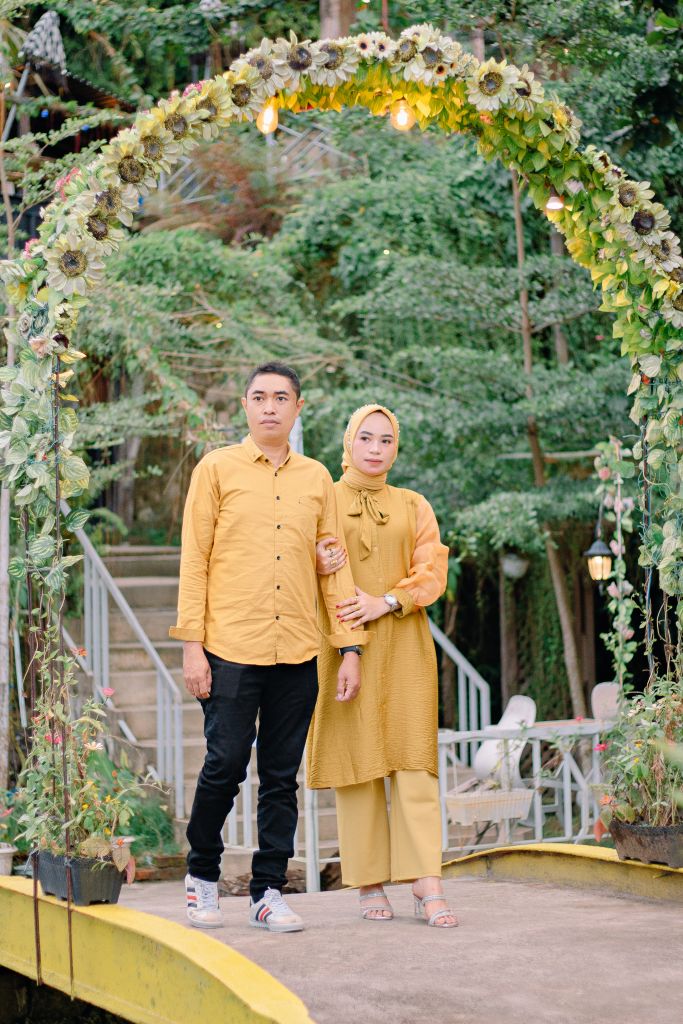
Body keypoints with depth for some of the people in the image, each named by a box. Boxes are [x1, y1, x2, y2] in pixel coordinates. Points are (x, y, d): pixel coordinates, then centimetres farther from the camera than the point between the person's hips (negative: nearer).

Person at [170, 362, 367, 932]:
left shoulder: (316, 479, 12)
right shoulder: (218, 469, 4)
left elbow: (334, 568, 13)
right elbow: (194, 559, 0)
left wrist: (351, 648, 6)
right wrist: (191, 645, -7)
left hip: (297, 654, 3)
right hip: (231, 649, -3)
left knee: (282, 777, 5)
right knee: (225, 767, -4)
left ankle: (269, 893, 11)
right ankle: (202, 875, 17)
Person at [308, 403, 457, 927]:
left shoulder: (414, 506, 15)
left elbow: (433, 572, 4)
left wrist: (388, 600, -12)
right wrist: (317, 566, -15)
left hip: (403, 645, 1)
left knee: (414, 759, -7)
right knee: (357, 762, -3)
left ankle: (428, 884, -12)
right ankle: (370, 884, 1)